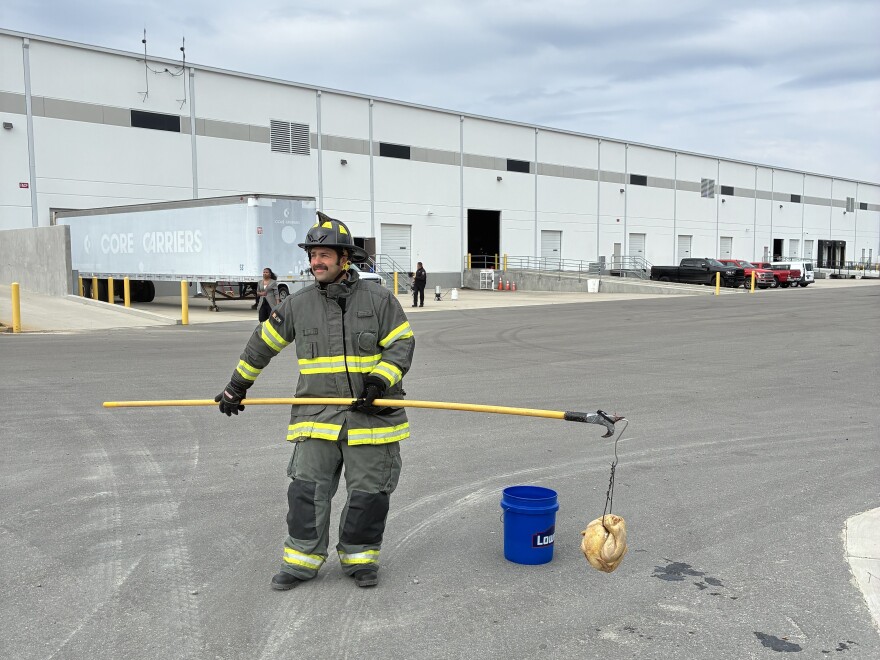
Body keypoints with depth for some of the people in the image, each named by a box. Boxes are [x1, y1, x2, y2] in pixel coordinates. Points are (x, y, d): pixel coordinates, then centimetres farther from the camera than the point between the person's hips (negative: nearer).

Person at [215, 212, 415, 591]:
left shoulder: (379, 299, -2)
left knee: (369, 491, 5)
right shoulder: (298, 305, 5)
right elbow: (263, 343, 15)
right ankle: (302, 560, 16)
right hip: (317, 415, 2)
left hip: (371, 414, -2)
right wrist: (237, 386, 19)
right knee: (307, 488, 1)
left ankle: (359, 558, 24)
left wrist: (380, 380, -18)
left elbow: (402, 344, -3)